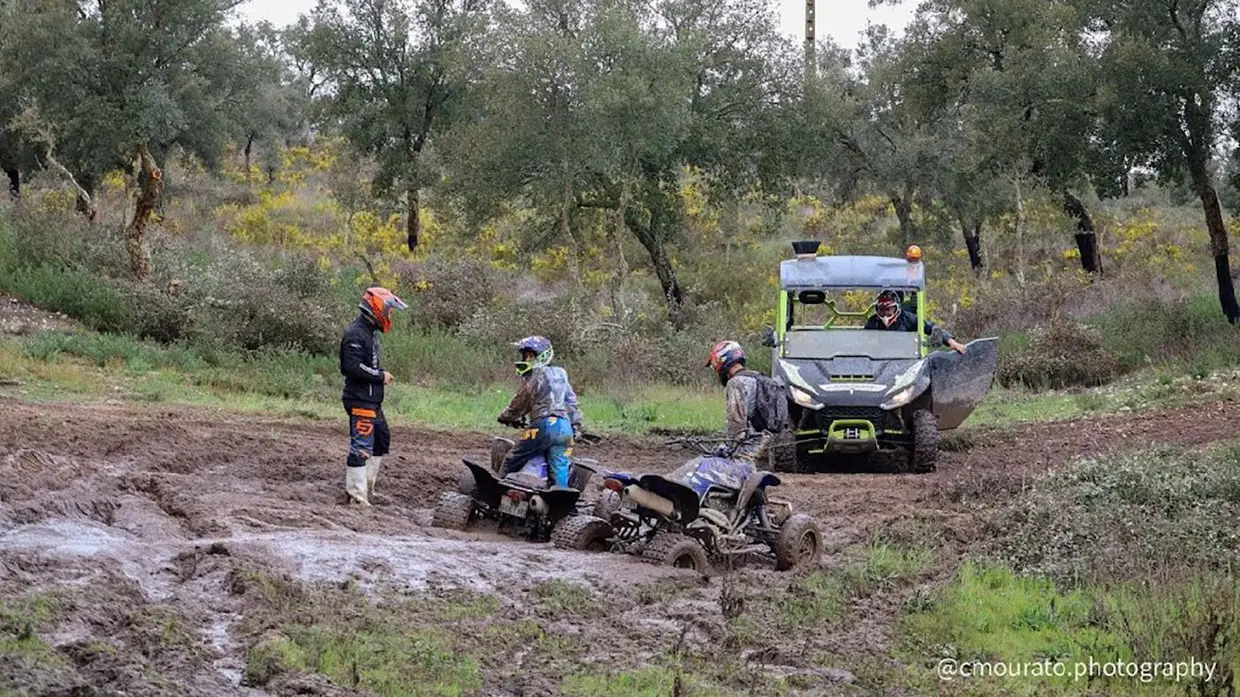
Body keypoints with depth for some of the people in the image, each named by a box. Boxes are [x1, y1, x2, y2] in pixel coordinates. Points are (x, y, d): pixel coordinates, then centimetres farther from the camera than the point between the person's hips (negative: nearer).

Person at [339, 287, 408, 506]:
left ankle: (366, 486, 28)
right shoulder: (355, 334, -17)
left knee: (382, 439, 19)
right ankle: (357, 494, -7)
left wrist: (381, 375, 8)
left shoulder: (371, 333, 16)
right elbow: (353, 367, -26)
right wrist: (380, 376, -18)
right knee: (362, 446, -9)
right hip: (360, 401, -11)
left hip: (373, 400, 11)